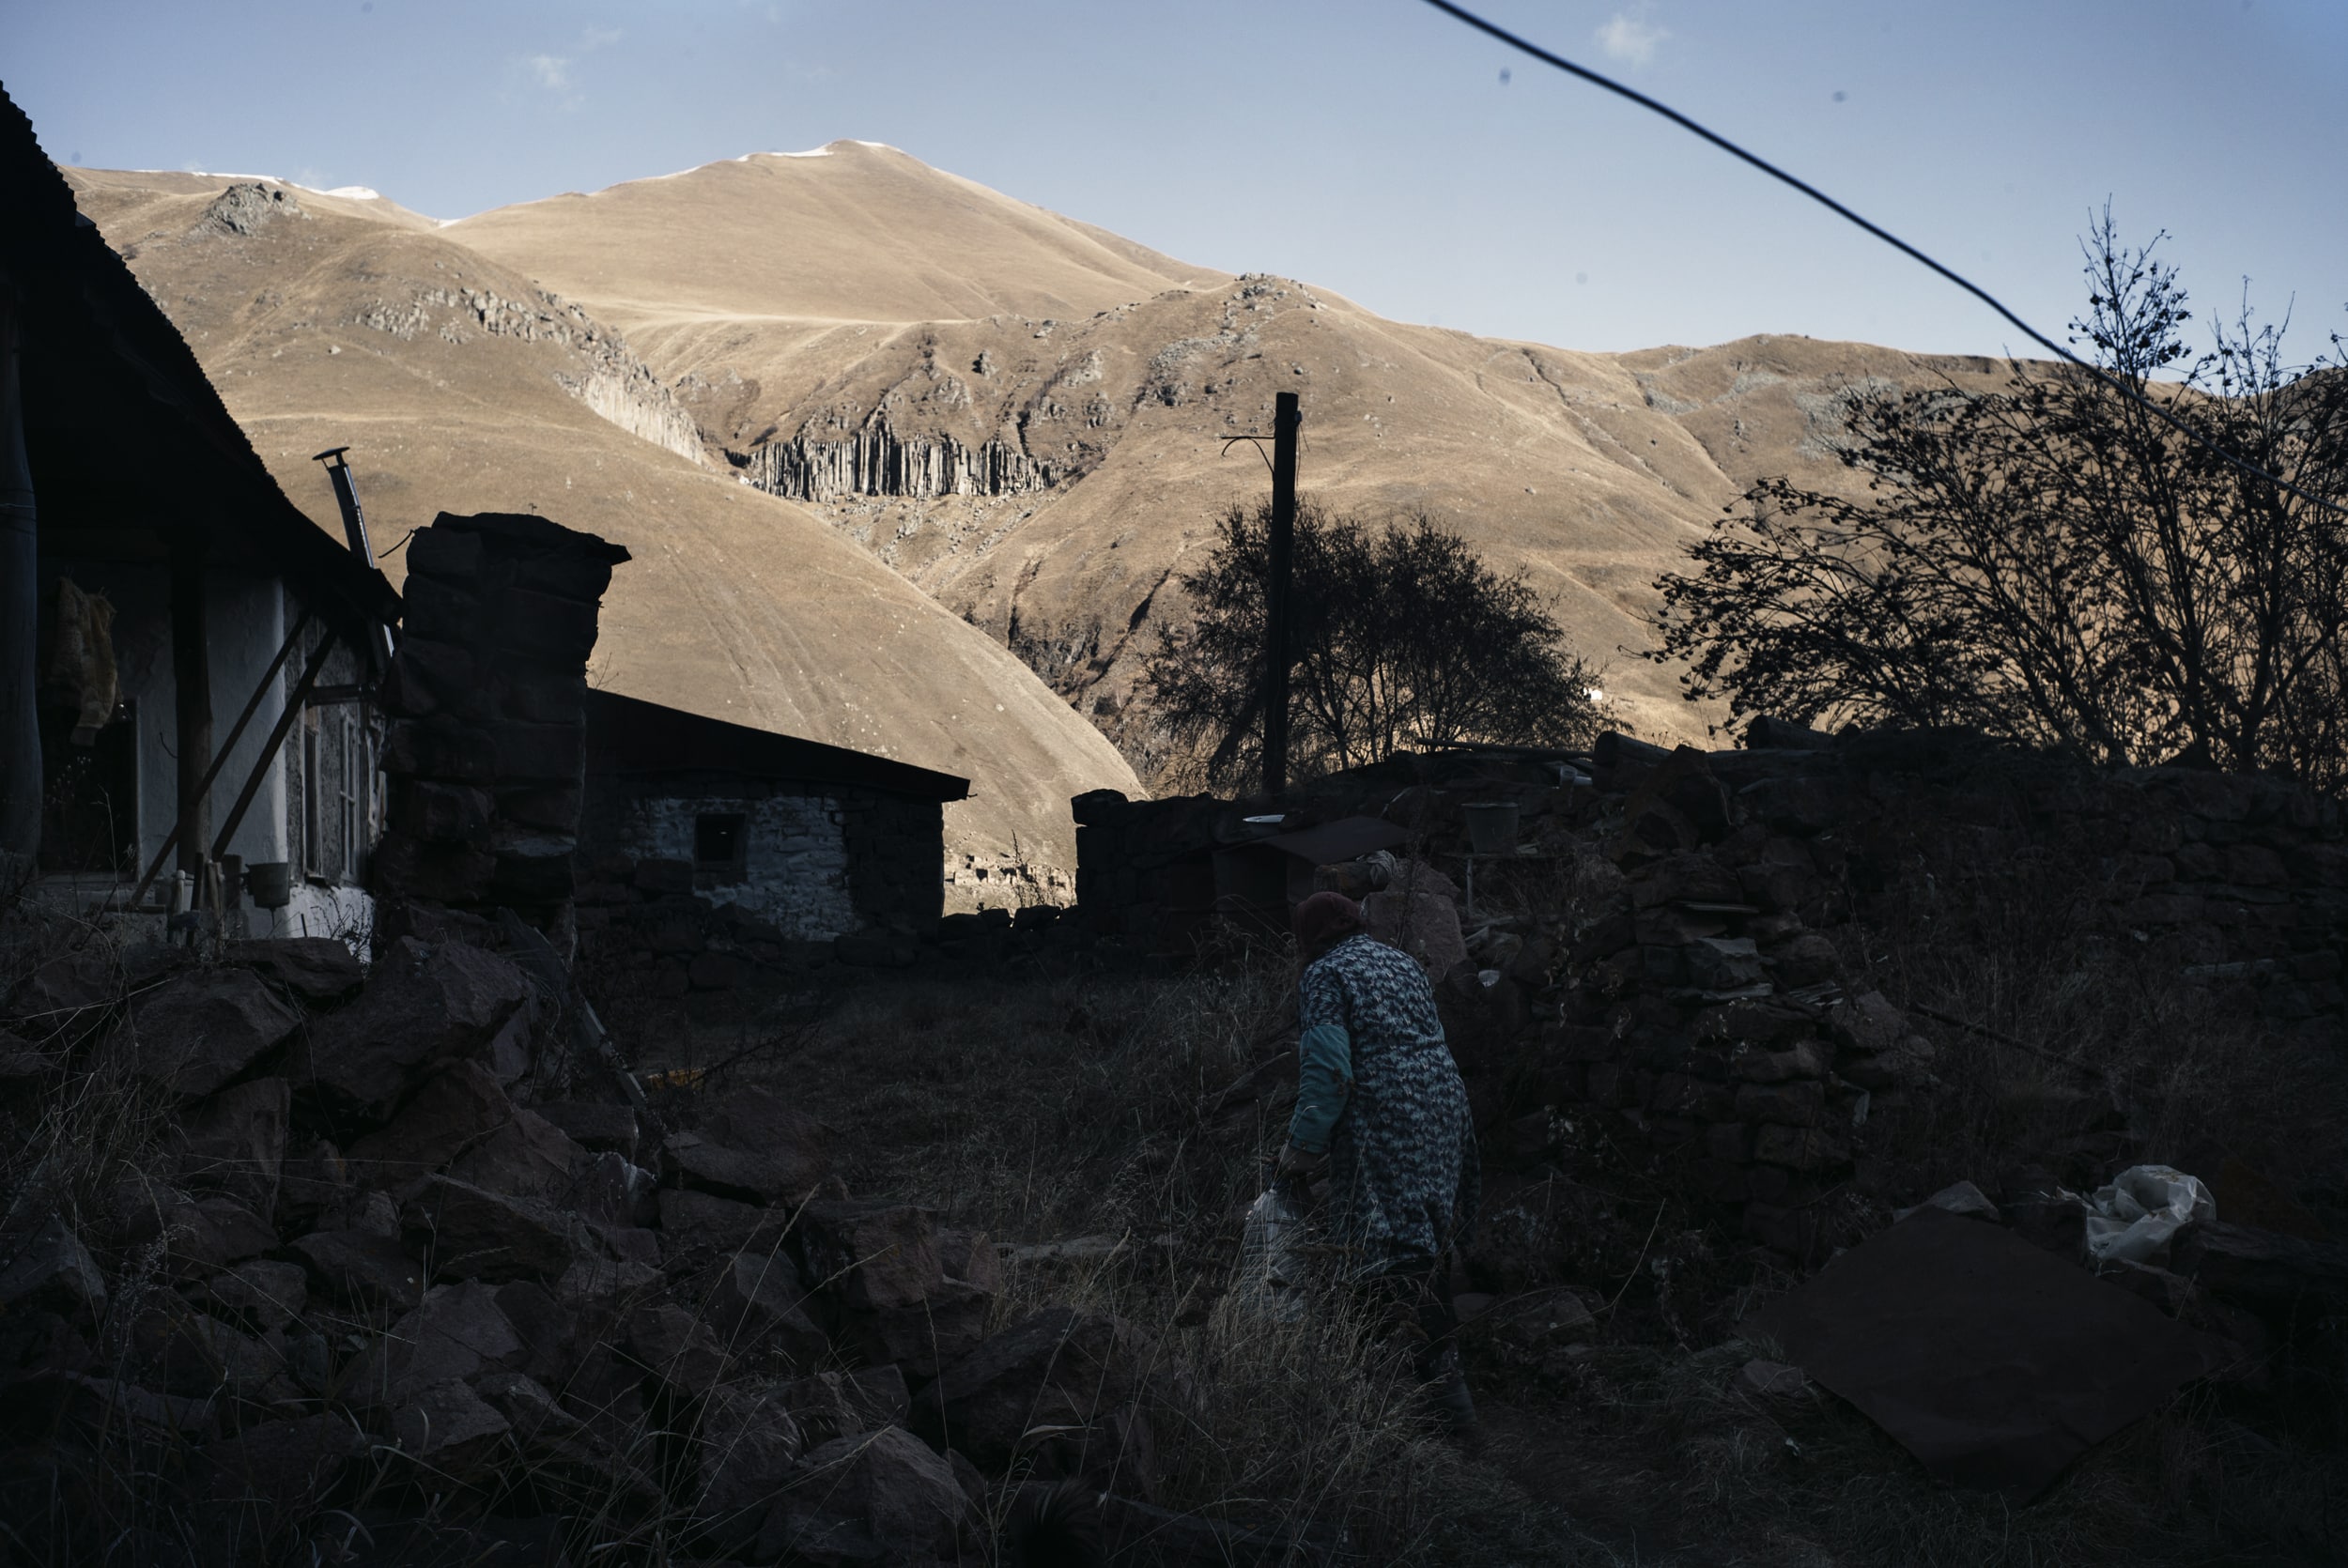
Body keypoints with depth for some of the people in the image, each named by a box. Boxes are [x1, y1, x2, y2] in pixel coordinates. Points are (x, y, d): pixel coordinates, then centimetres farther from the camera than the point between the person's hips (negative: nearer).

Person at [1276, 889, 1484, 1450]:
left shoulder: (1323, 975, -5)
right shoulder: (1403, 962, 19)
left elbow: (1328, 1068, -14)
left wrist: (1303, 1146, -8)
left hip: (1382, 1128, -8)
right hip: (1443, 1113, 8)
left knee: (1396, 1270, -8)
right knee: (1430, 1254, 19)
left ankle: (1454, 1418, -12)